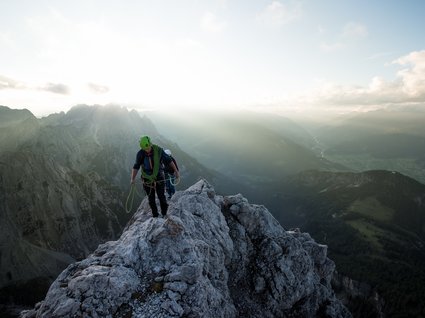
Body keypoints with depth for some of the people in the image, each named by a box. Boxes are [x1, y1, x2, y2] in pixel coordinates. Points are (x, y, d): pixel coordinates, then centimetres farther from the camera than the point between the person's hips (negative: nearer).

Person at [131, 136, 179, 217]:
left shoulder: (158, 150, -14)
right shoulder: (140, 154, -12)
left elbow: (169, 161, -4)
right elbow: (136, 167, -4)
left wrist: (176, 171, -3)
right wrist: (133, 178, -15)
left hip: (159, 177, -1)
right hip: (147, 179, 1)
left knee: (161, 197, -5)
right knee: (151, 199, 9)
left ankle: (164, 214, 16)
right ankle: (155, 215, 27)